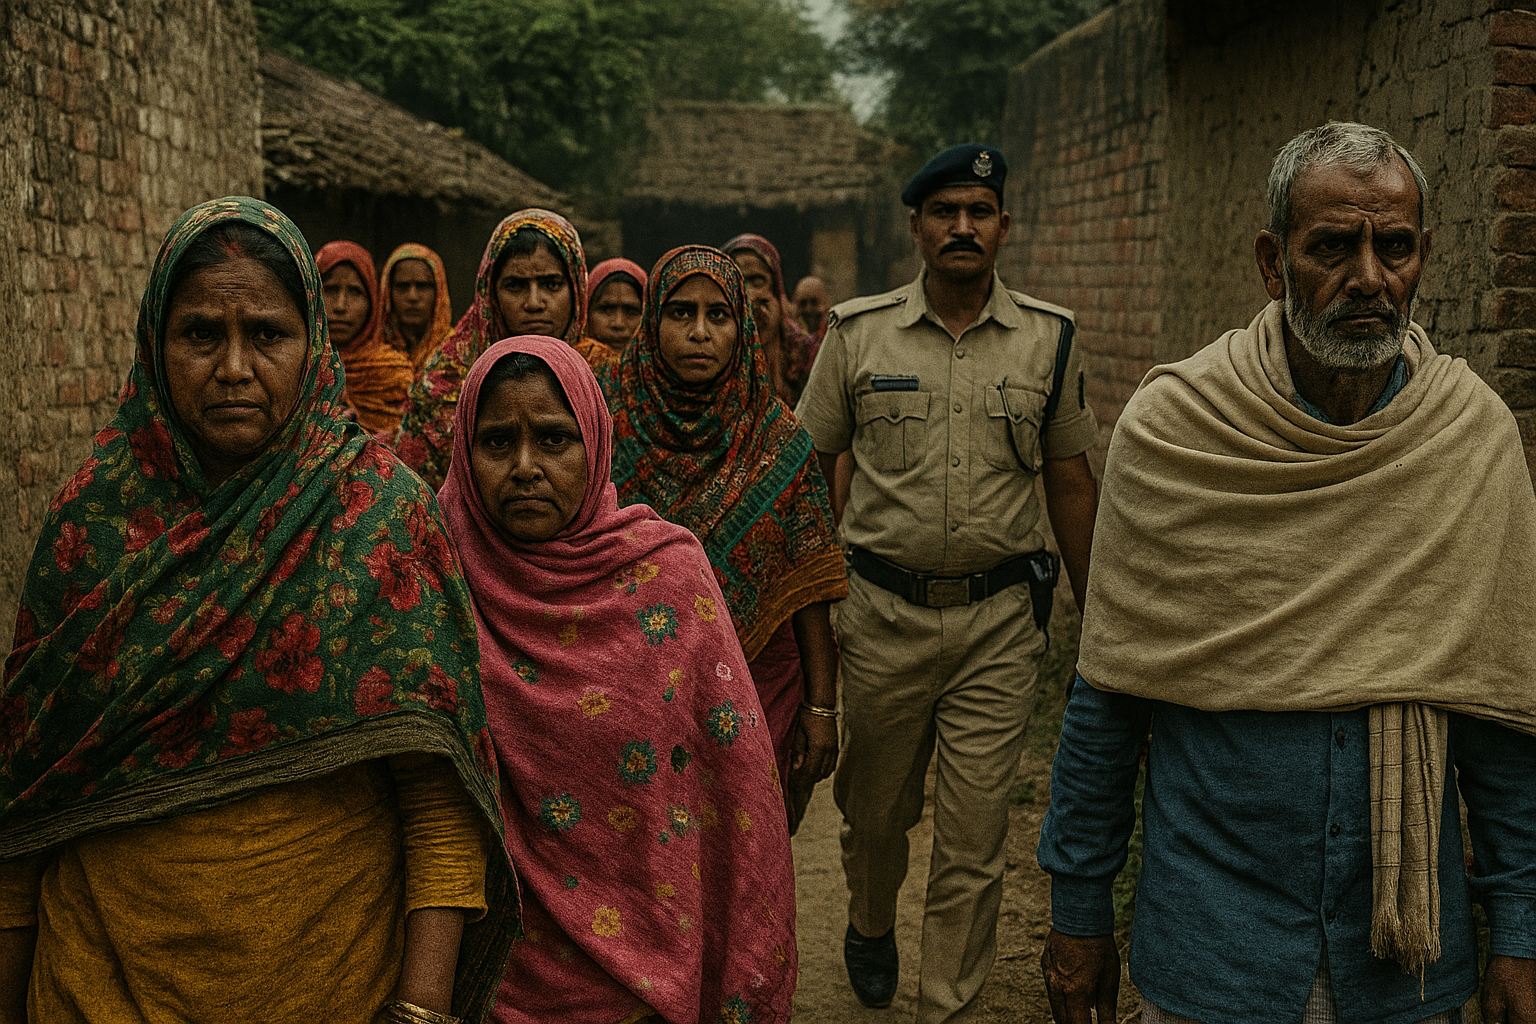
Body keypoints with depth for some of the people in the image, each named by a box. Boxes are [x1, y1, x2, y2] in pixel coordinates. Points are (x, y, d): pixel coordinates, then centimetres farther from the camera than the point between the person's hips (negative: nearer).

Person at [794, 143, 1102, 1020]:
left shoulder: (1049, 339, 3)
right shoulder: (859, 333, 0)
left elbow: (1070, 484, 9)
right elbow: (808, 469, 6)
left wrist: (1095, 614, 10)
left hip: (999, 619, 0)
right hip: (884, 611, 0)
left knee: (975, 840, 1)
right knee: (875, 809, 17)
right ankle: (871, 926, 47)